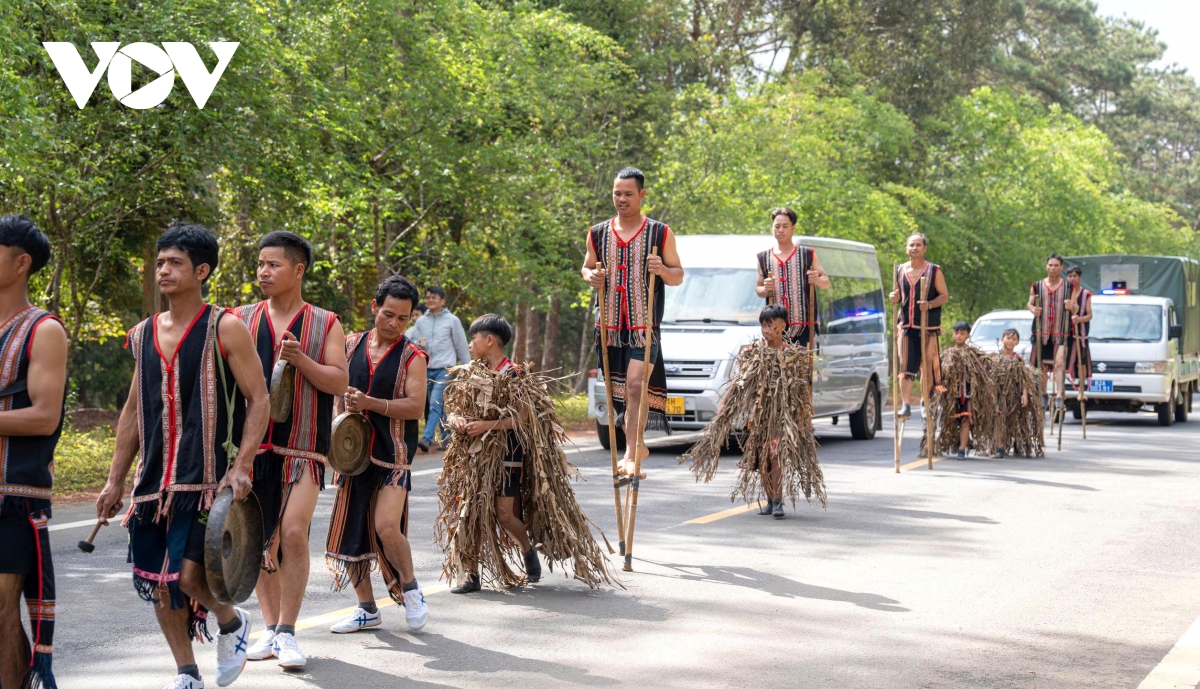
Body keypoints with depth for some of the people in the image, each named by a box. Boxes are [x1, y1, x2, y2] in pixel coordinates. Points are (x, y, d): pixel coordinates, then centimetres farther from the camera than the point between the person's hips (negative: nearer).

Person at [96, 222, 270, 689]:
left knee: (190, 576, -14)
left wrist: (242, 466, -18)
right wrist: (115, 480, 15)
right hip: (154, 481, 6)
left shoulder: (225, 329, -5)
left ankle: (232, 622, 18)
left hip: (207, 481, -6)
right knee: (155, 582, 6)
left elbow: (259, 401, -7)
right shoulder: (145, 335, 11)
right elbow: (133, 411, 18)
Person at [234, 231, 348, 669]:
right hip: (251, 444, 3)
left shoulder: (325, 324, 3)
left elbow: (339, 382, -3)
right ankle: (271, 627, 18)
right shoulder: (241, 320, 8)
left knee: (293, 534, -13)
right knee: (257, 538, 6)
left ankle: (287, 632, -3)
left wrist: (300, 360, -18)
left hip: (302, 446, -3)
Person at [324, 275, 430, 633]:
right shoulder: (352, 345, 6)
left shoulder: (412, 357, -6)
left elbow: (415, 405, -16)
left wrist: (369, 403, -24)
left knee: (386, 526, -19)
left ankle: (411, 588, 7)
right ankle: (367, 609, 21)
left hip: (393, 456, -5)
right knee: (349, 530, 7)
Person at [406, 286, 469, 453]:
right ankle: (446, 438, 20)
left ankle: (427, 438, -26)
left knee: (435, 403, -16)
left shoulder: (452, 320, 0)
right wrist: (418, 345, -11)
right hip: (426, 369, 4)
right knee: (440, 406, 10)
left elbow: (462, 347, 3)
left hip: (444, 369, -4)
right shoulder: (421, 322, 9)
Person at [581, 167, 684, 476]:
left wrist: (663, 270, -16)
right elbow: (586, 267, 21)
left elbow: (678, 276, 7)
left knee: (636, 385, -17)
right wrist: (591, 276, -2)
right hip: (609, 324, 4)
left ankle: (631, 454, -19)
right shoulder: (598, 234, 10)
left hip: (644, 325, -4)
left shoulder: (660, 233, 2)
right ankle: (637, 445, 27)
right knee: (617, 389, 9)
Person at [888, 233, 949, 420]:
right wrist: (895, 298, -2)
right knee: (905, 367, -7)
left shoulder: (934, 271, 1)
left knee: (928, 366, 3)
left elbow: (945, 295, 0)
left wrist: (929, 304, -18)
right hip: (905, 325, 2)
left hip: (928, 327, -2)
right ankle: (906, 405, -11)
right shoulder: (900, 271, 11)